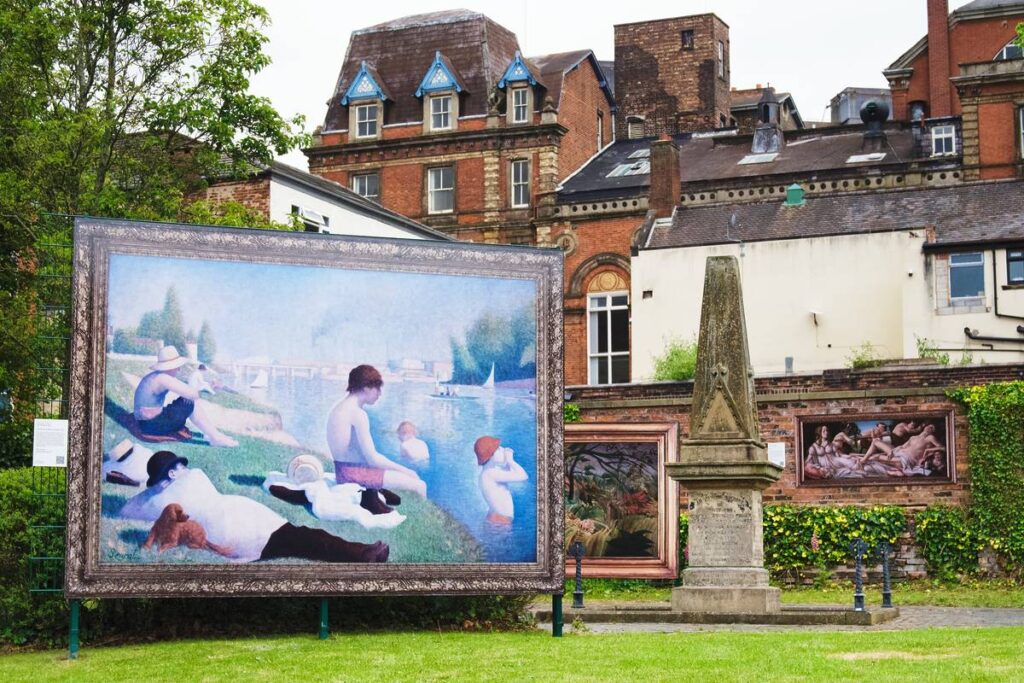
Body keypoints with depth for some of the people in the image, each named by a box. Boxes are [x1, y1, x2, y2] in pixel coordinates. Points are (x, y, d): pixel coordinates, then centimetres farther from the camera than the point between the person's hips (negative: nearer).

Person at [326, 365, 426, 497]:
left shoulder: (339, 407, 14)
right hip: (354, 473, -10)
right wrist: (404, 470, -8)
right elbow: (372, 458, -18)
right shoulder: (358, 413, -16)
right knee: (419, 485, -10)